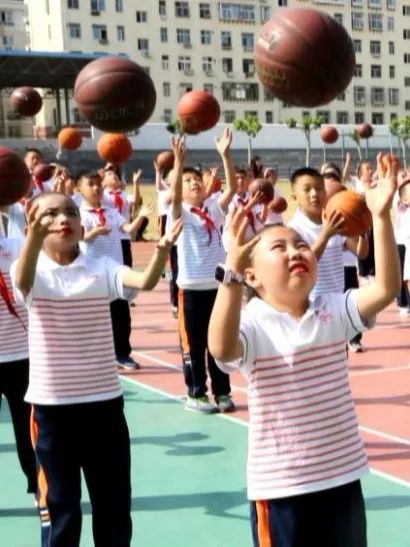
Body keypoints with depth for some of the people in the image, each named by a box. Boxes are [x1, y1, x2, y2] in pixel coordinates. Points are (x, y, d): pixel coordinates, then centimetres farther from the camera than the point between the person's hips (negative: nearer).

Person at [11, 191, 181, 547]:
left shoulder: (102, 269, -1)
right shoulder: (34, 272, -5)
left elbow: (145, 281, -19)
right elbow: (22, 282, -30)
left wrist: (163, 249, -41)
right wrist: (35, 236, -51)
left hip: (104, 402, 2)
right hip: (52, 406, -2)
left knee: (114, 501, 14)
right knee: (60, 504, 9)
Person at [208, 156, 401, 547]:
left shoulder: (334, 312, -1)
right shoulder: (253, 324, -14)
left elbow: (387, 288, -15)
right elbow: (222, 349, -36)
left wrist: (381, 217, -24)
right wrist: (232, 272, -46)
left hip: (343, 478, 5)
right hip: (281, 487, -4)